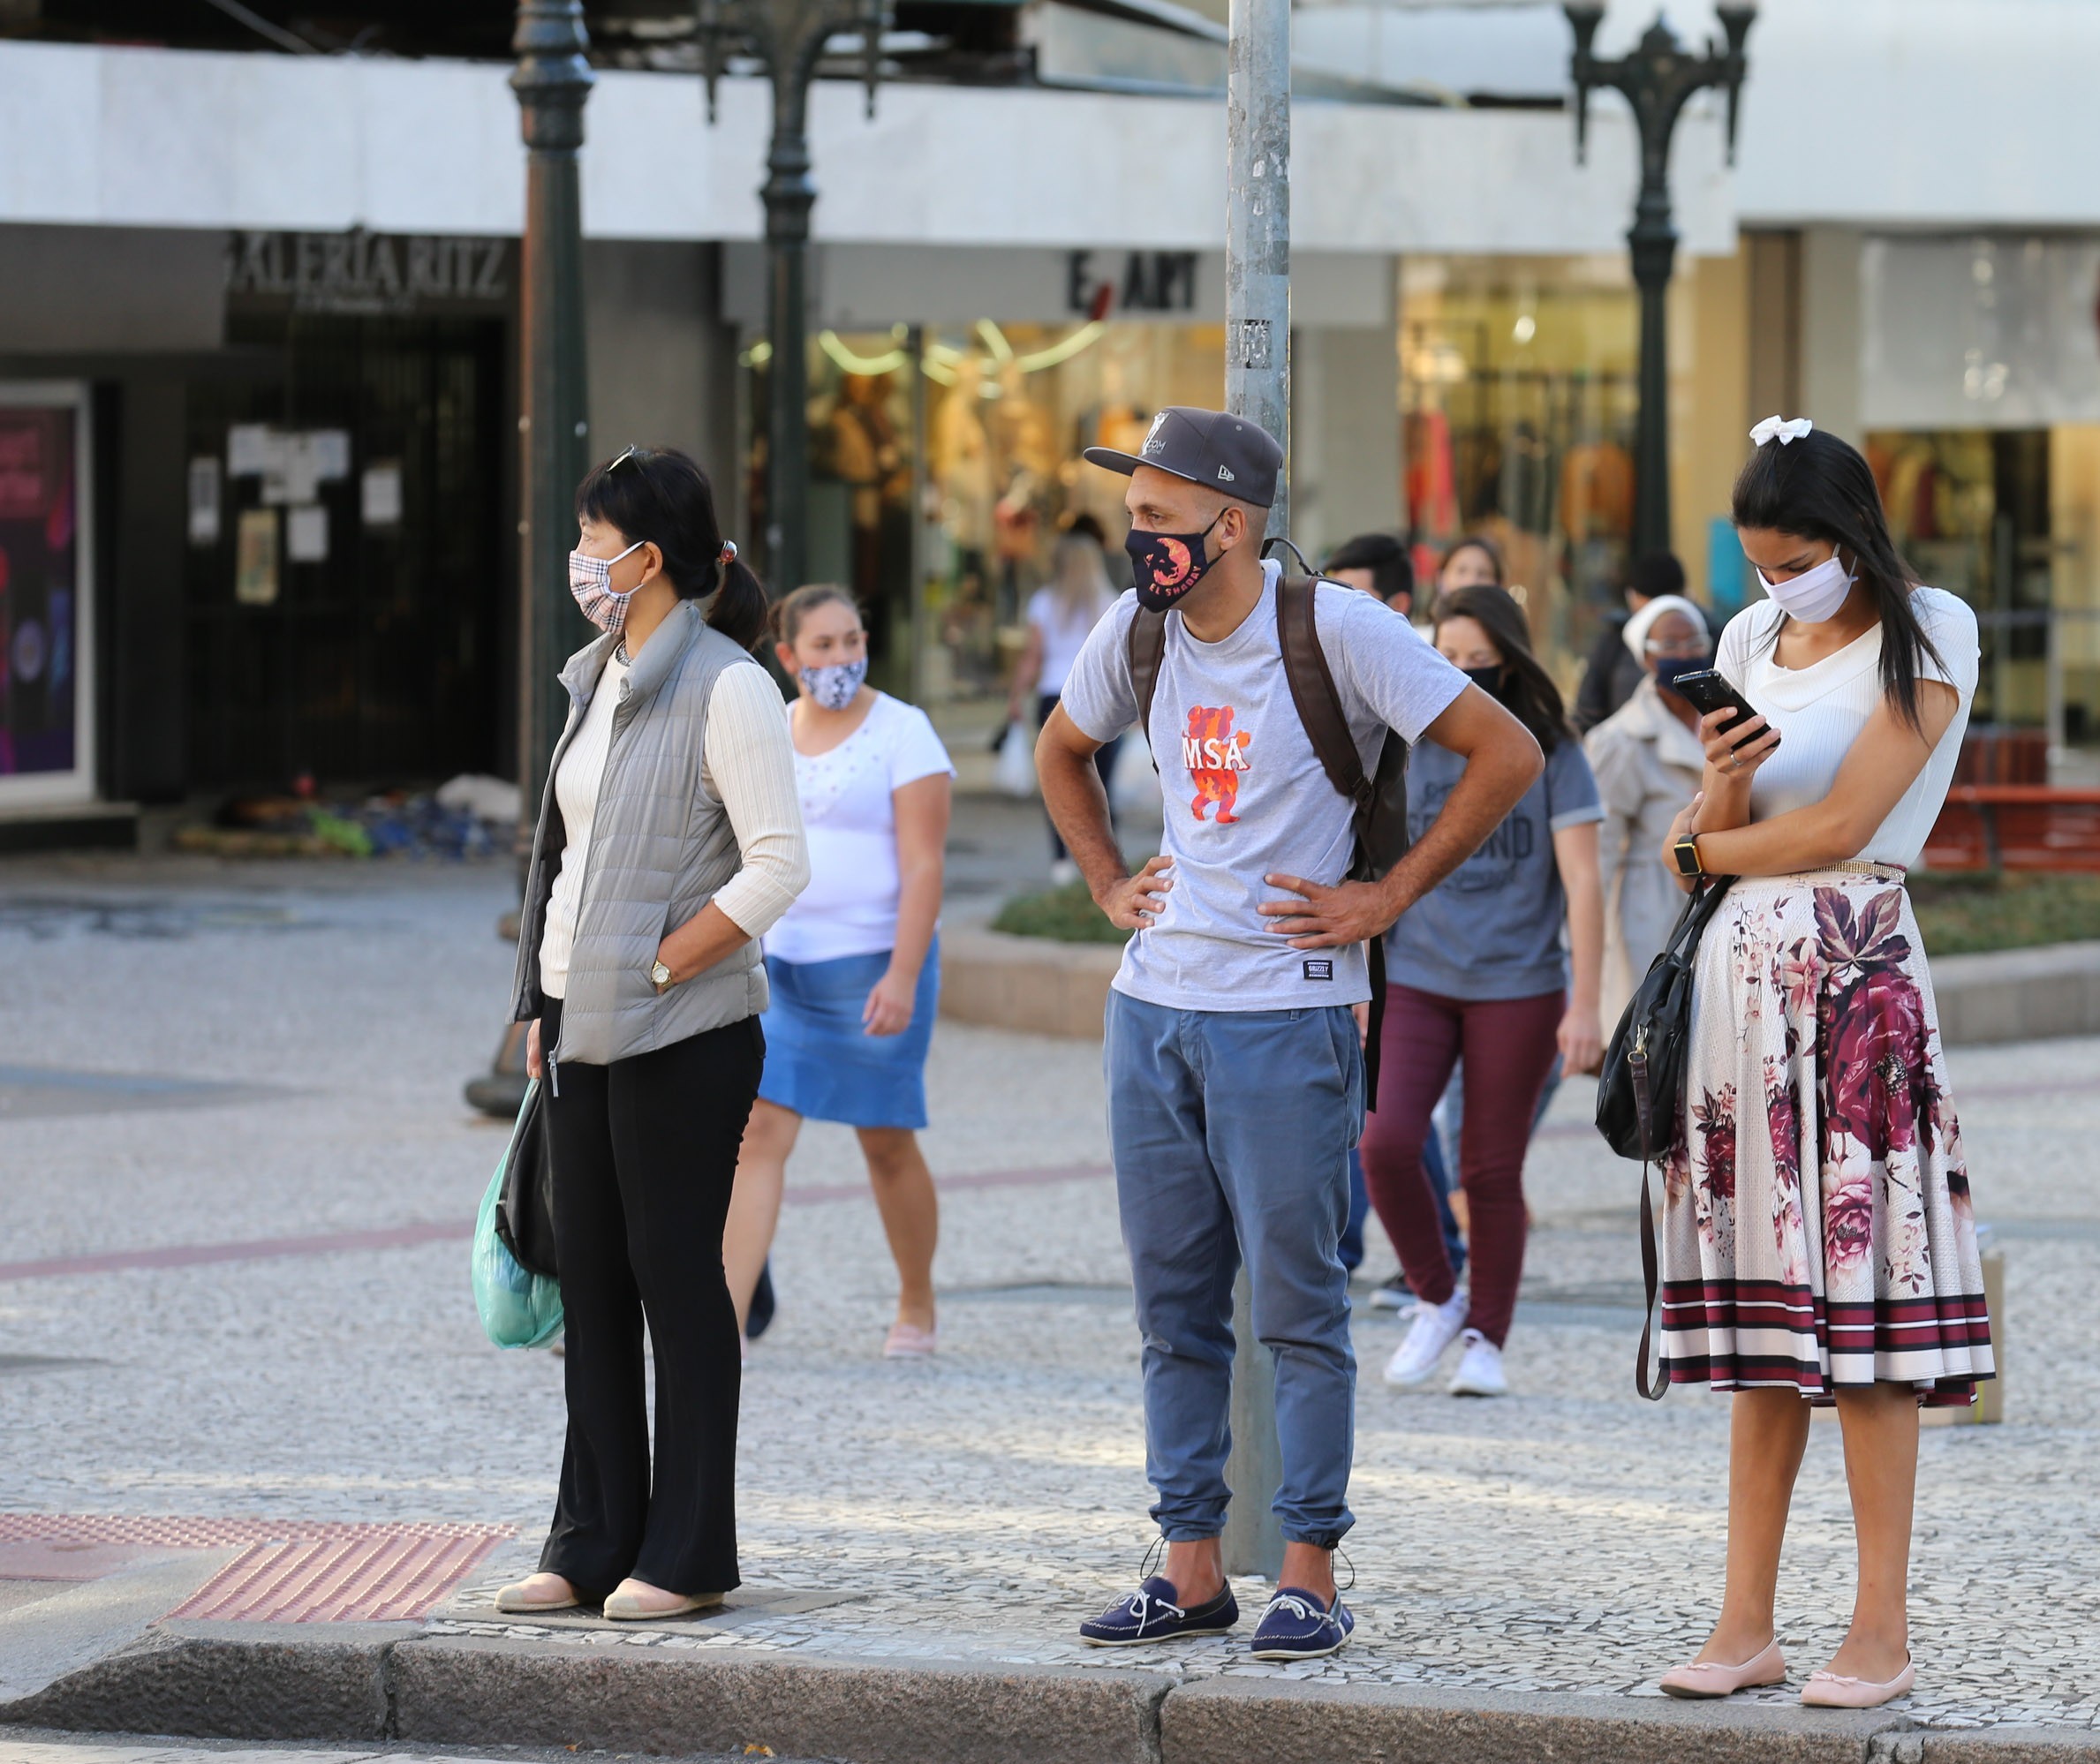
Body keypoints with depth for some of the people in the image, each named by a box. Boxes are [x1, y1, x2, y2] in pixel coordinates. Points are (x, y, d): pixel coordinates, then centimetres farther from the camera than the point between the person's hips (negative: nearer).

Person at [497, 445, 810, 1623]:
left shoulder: (726, 688, -12)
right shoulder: (604, 681, 14)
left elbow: (778, 867, -17)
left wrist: (654, 970, -18)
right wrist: (545, 1003, 12)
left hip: (682, 1037, -8)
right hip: (585, 1030, 8)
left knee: (677, 1281, -3)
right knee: (591, 1282, 10)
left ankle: (689, 1557, 4)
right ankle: (593, 1546, 16)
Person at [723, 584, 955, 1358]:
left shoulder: (901, 733, -8)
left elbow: (923, 867, -13)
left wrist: (903, 976, -21)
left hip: (873, 965, -4)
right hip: (779, 966, 4)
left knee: (887, 1142, 7)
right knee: (758, 1129, -7)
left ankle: (917, 1308, 26)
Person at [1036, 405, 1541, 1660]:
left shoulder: (1336, 629, -12)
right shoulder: (1135, 635, 6)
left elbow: (1507, 753, -12)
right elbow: (1062, 753, 28)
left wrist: (1389, 899, -11)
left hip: (1286, 1012, -6)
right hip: (1154, 1004, 6)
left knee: (1297, 1304, -3)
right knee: (1175, 1305, 9)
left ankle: (1310, 1576, 2)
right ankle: (1192, 1568, 15)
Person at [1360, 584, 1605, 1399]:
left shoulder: (1550, 754, -3)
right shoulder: (1405, 750, 3)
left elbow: (1582, 883, -5)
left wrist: (1585, 1007, -11)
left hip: (1516, 988, -2)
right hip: (1414, 981, 2)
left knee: (1492, 1172, 2)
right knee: (1386, 1145, -14)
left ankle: (1486, 1341, 15)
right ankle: (1437, 1301, 7)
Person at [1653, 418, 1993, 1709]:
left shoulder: (1925, 635, -4)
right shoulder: (1752, 640, 15)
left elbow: (1841, 822, -10)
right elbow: (1714, 834, 12)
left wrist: (1702, 847, 4)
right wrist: (1722, 785, -11)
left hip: (1856, 972, -6)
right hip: (1742, 972, 6)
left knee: (1861, 1302, -8)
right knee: (1767, 1311, 5)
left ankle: (1884, 1632, -5)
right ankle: (1748, 1624, 5)